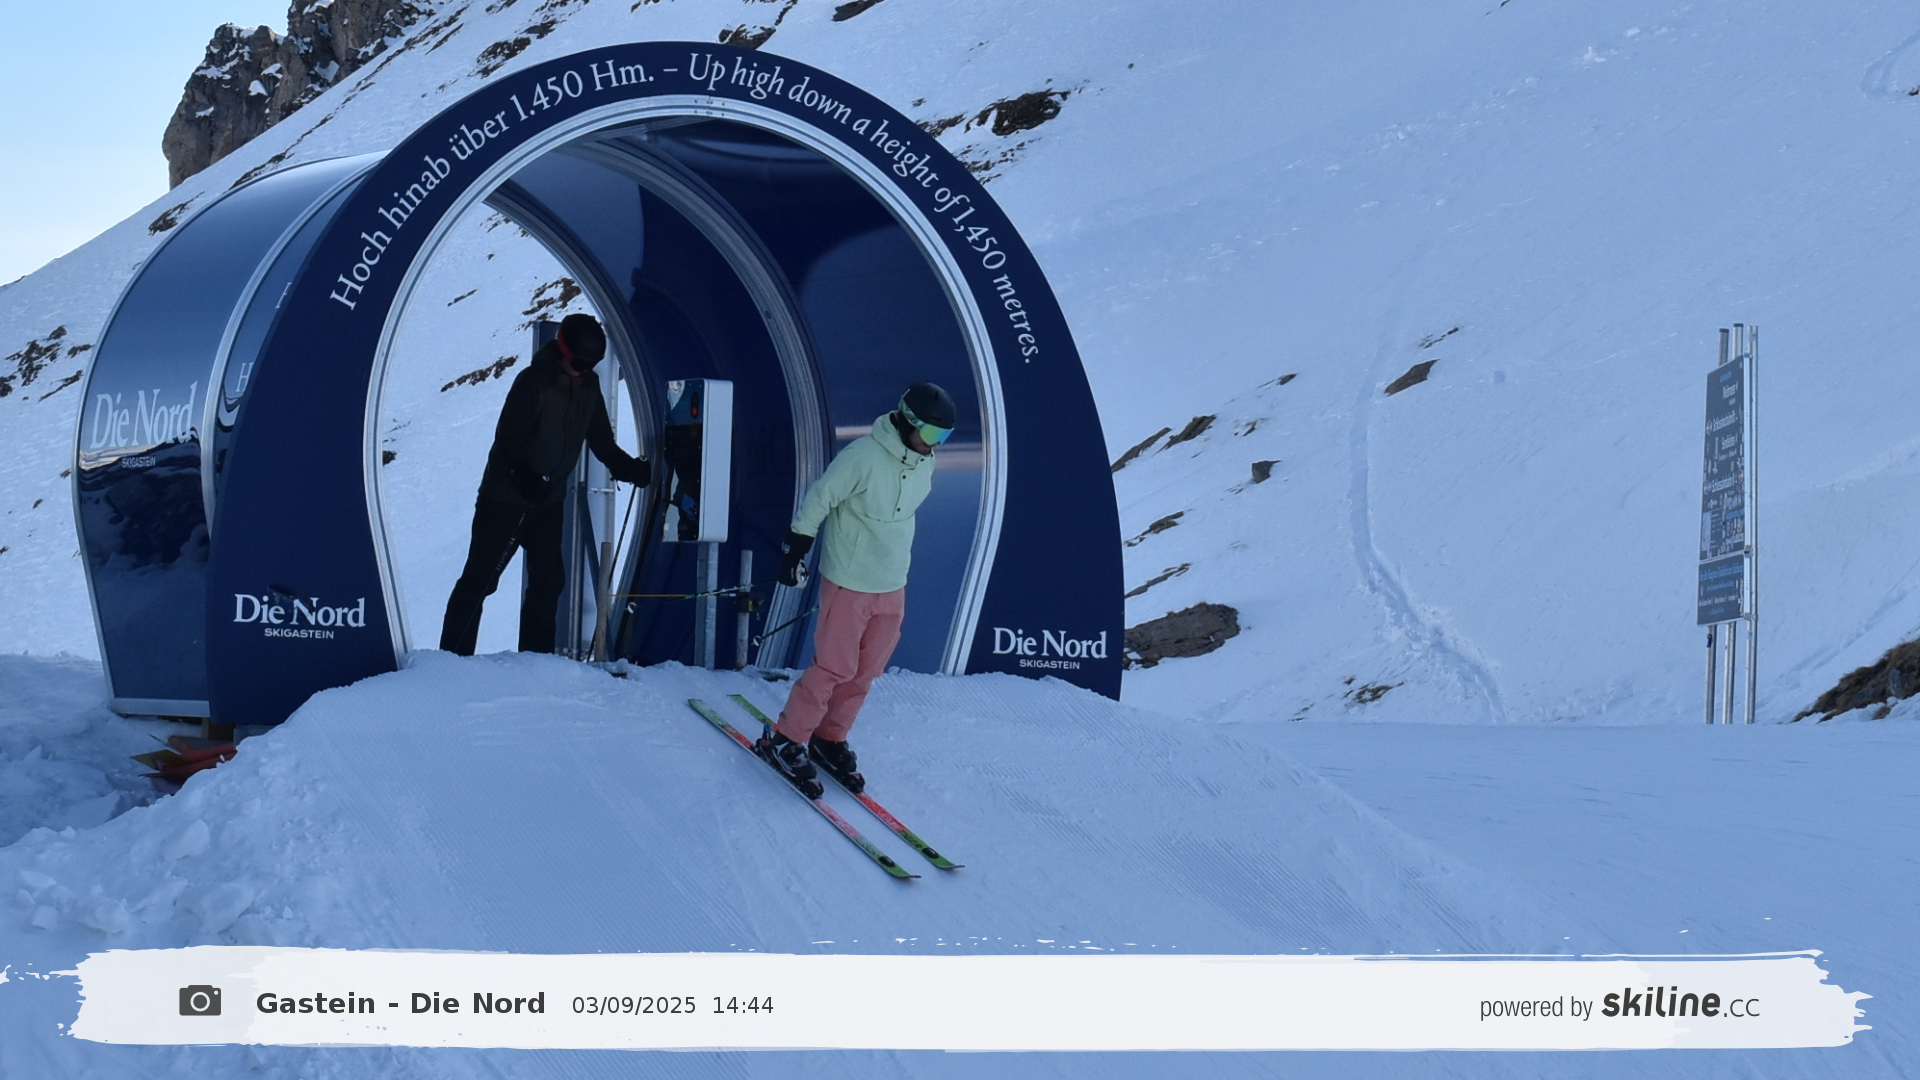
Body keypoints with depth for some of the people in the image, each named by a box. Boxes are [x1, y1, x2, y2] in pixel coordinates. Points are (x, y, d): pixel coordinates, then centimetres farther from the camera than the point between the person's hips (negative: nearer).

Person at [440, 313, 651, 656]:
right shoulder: (534, 382, -18)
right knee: (480, 578, -4)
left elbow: (601, 442, 10)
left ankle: (535, 654, 15)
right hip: (505, 497, -7)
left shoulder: (588, 388, 3)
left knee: (549, 579, 7)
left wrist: (630, 468, -6)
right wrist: (524, 477, -37)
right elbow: (507, 439, -21)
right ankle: (453, 655, -1)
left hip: (549, 500, 7)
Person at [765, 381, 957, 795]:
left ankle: (829, 738, 25)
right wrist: (796, 548, -9)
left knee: (866, 670, 10)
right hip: (849, 582, -7)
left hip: (893, 586, 7)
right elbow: (818, 499, -14)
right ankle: (788, 741, 10)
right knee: (835, 667, -4)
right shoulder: (864, 456, -22)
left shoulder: (923, 465, 0)